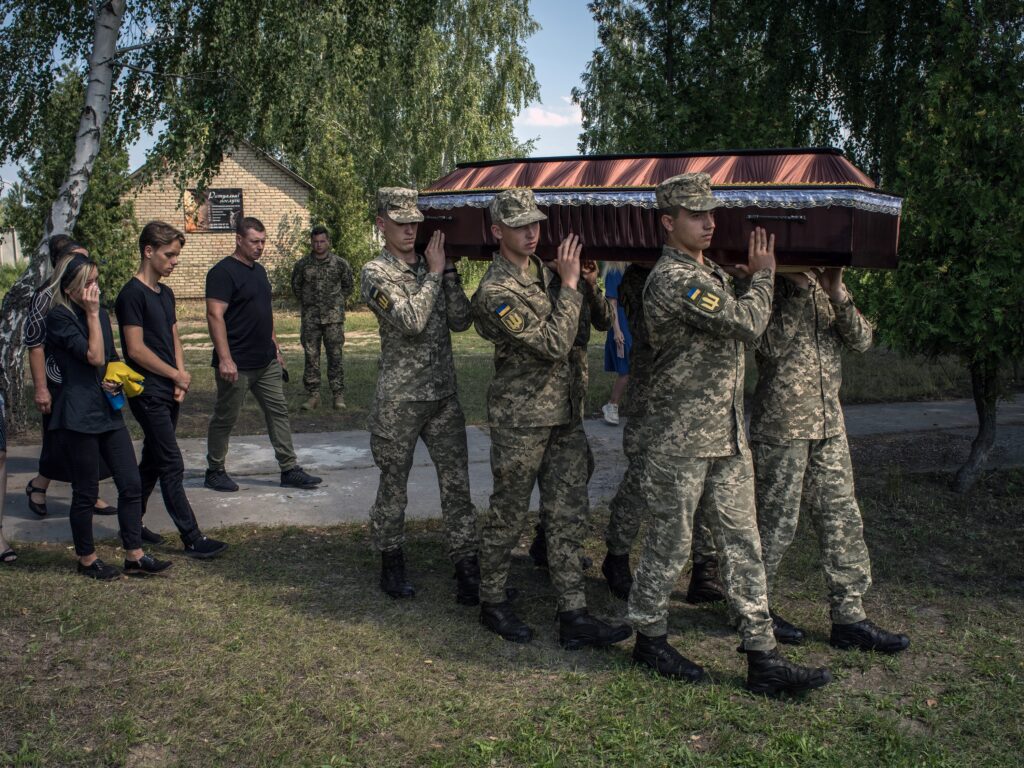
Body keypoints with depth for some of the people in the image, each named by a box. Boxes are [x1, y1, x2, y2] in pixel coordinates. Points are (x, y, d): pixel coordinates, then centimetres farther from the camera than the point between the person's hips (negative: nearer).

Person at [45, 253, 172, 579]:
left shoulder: (100, 315, 13)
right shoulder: (59, 318, -10)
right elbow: (94, 356, -19)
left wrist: (116, 380, 4)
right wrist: (92, 313, -15)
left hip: (109, 409, 7)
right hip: (79, 414, -7)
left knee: (131, 484, 4)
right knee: (86, 492, 4)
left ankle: (134, 556, 12)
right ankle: (87, 559, 19)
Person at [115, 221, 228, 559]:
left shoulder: (165, 293, 13)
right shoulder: (132, 294, -14)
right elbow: (136, 350, -17)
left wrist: (179, 380, 1)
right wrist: (178, 376, -9)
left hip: (168, 392, 9)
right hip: (148, 394, -9)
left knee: (152, 462, 15)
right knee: (172, 467, -7)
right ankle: (192, 539, -3)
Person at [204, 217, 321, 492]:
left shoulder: (258, 270, 14)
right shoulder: (223, 272, -13)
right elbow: (215, 315, -20)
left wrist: (275, 346, 19)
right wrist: (225, 359, -26)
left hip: (266, 362, 8)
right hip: (237, 365, -8)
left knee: (278, 412, 7)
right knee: (225, 419, 4)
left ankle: (289, 470, 11)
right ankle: (215, 472, 18)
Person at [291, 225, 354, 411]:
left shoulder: (340, 263, 0)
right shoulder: (302, 264, 3)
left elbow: (347, 286, 13)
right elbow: (296, 286, 18)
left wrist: (337, 302, 9)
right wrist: (305, 304, 13)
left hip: (334, 317, -1)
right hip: (310, 318, 1)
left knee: (335, 356, -1)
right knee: (311, 356, 2)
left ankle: (338, 395, 4)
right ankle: (313, 395, 8)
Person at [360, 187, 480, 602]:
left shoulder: (431, 267, 9)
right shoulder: (376, 272, -7)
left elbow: (461, 321, 0)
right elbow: (410, 321, -22)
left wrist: (449, 271, -7)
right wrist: (434, 272, -13)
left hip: (444, 396, 5)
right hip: (399, 400, -5)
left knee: (456, 483, 5)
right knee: (393, 486, 9)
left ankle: (467, 567, 13)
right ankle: (391, 564, 25)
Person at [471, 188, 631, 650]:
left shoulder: (541, 271, 10)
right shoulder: (496, 292, -16)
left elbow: (582, 327, 21)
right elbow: (554, 344, -21)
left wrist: (580, 279, 7)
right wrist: (569, 284, -17)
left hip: (563, 413, 8)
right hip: (521, 420, -8)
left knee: (569, 515, 7)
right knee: (508, 515, 6)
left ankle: (574, 616, 12)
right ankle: (492, 603, 24)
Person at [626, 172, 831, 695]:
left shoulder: (710, 274, 15)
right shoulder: (672, 279, -16)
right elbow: (748, 323, -19)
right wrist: (762, 276, -2)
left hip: (728, 435, 9)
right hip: (681, 439, -9)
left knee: (742, 544, 8)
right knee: (669, 543, 5)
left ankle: (762, 658, 13)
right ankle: (649, 638, 24)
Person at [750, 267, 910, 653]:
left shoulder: (823, 287, 13)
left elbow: (861, 340, 2)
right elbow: (771, 346, -21)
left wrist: (837, 294, -11)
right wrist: (800, 292, -21)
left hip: (829, 422, 7)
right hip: (781, 424, -7)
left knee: (843, 519, 8)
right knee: (776, 522, 2)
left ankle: (849, 618, 16)